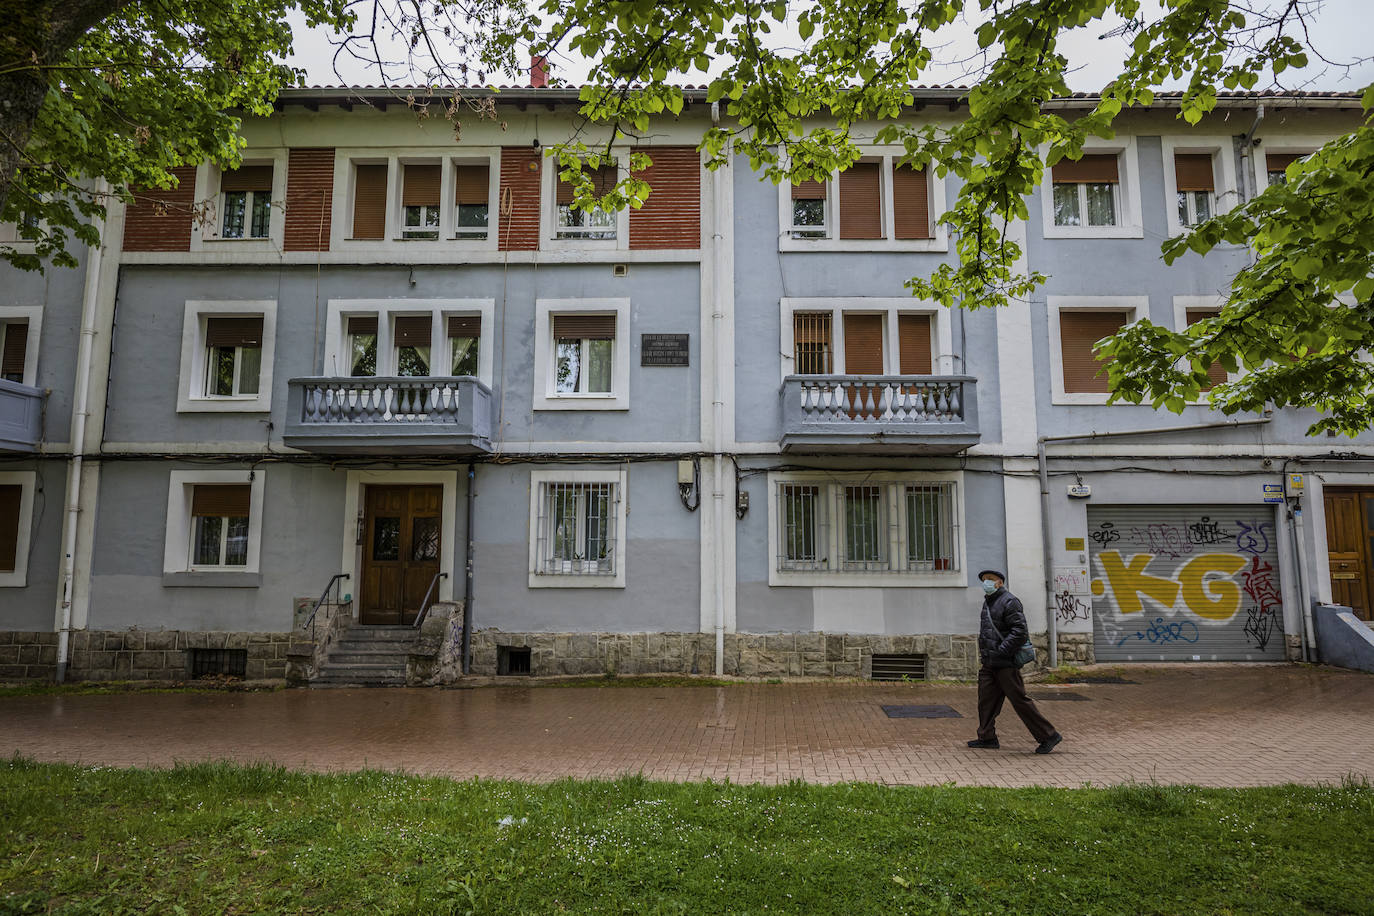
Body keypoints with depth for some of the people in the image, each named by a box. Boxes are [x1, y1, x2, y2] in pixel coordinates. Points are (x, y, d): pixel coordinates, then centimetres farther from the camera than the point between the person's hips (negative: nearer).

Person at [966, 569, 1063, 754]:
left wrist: (1001, 652, -22)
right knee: (986, 699, 9)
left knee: (1019, 700, -5)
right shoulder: (988, 602, 17)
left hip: (1005, 664, -9)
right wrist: (985, 653, 16)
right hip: (990, 663, 9)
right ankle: (987, 738, 18)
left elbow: (1020, 631, -20)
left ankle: (1048, 736, 6)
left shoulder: (1009, 601, -12)